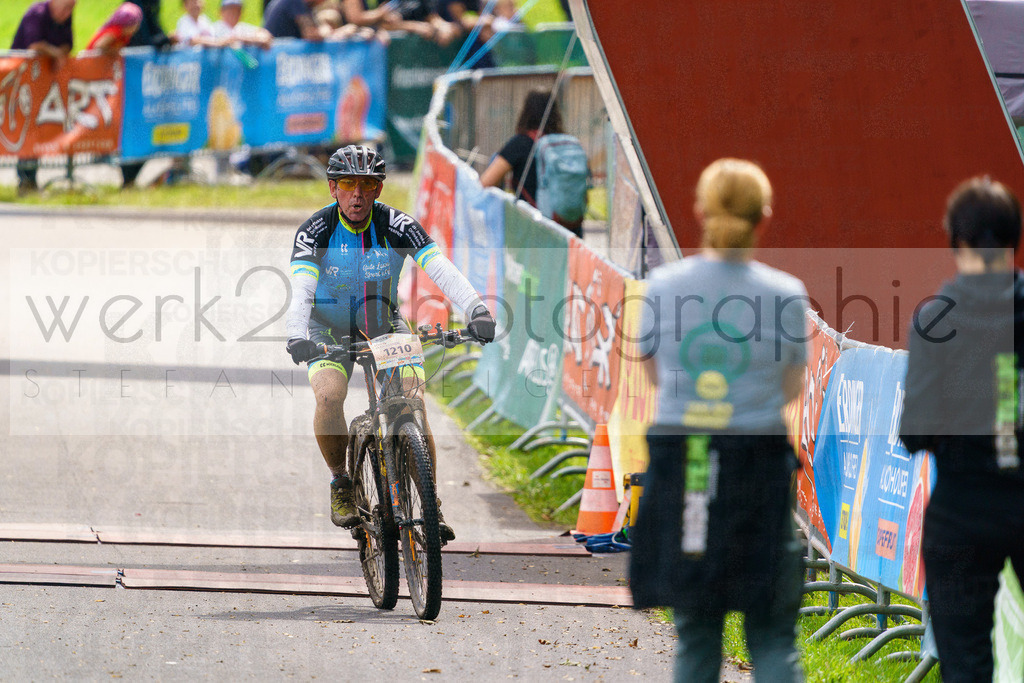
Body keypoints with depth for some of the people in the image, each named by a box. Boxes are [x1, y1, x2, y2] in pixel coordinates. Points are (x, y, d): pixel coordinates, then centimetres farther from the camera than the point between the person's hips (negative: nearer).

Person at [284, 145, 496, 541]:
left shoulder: (397, 226, -19)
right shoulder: (315, 231, -21)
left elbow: (440, 270, -30)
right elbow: (301, 289, -35)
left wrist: (476, 309, -48)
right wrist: (297, 336, -54)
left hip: (383, 324, 1)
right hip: (329, 331, -1)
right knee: (329, 395, -28)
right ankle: (341, 484, -5)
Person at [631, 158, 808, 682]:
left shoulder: (663, 285, -3)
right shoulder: (785, 294, -7)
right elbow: (791, 389, 5)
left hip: (678, 466, 2)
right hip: (759, 464, -2)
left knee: (695, 636, 12)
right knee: (772, 638, 5)